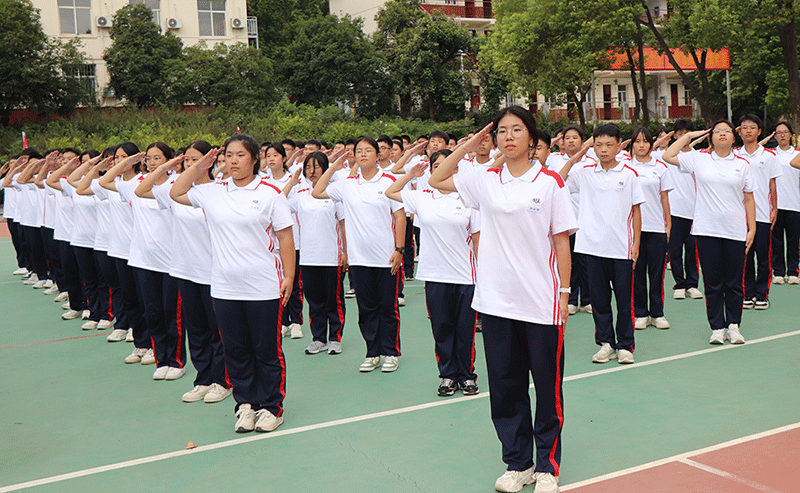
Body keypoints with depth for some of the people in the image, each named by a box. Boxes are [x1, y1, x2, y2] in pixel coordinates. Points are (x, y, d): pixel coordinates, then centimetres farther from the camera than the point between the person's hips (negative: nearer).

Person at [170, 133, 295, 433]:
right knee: (236, 351, 10)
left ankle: (271, 407, 17)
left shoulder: (269, 193, -3)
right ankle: (245, 405, 23)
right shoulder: (213, 192, 8)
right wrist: (198, 167, 9)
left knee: (267, 350, 5)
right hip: (224, 288, 4)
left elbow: (285, 237, -2)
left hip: (263, 288, -3)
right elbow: (176, 193, 18)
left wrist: (289, 275, -5)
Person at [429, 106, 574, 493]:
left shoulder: (550, 182, -2)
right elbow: (437, 180, 15)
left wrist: (564, 292, -4)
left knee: (548, 387, 6)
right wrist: (469, 145, 8)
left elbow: (561, 241, 0)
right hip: (496, 301, 3)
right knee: (504, 385, 9)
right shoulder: (486, 181, 6)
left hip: (542, 302, -3)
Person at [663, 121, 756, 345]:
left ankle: (733, 325, 17)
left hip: (735, 231, 1)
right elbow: (668, 156, 6)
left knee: (734, 282, 4)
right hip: (707, 230, -1)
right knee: (712, 281, 3)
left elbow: (749, 199, 10)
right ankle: (717, 327, 12)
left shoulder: (743, 164, 8)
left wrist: (752, 228, 5)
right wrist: (689, 136, 7)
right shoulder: (699, 159, 6)